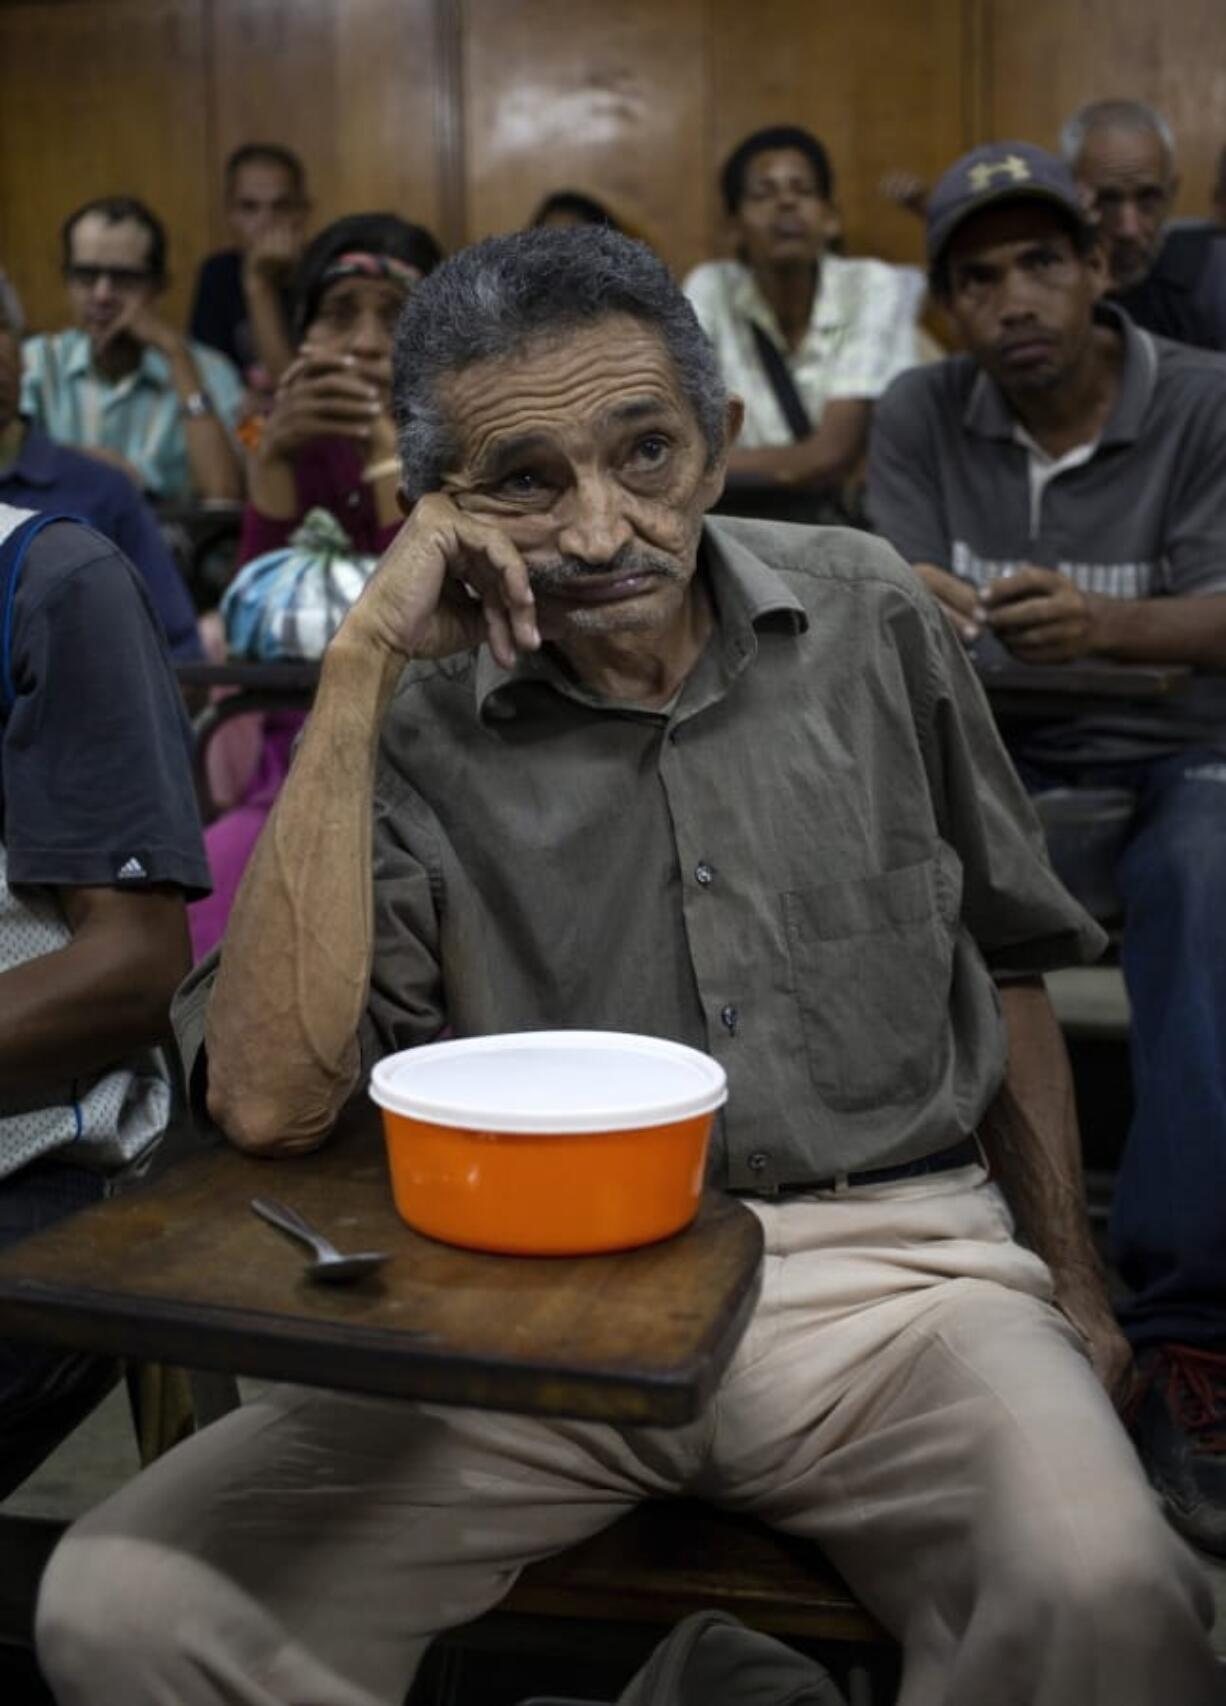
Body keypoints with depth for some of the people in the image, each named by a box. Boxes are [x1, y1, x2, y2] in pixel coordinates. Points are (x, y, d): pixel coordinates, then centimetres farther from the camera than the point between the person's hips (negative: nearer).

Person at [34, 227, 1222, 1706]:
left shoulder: (866, 619, 4)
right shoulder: (411, 725, -3)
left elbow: (1001, 956, 17)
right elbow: (269, 1102, -17)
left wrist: (1068, 1277, 17)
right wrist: (361, 666, -17)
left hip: (883, 1262, 1)